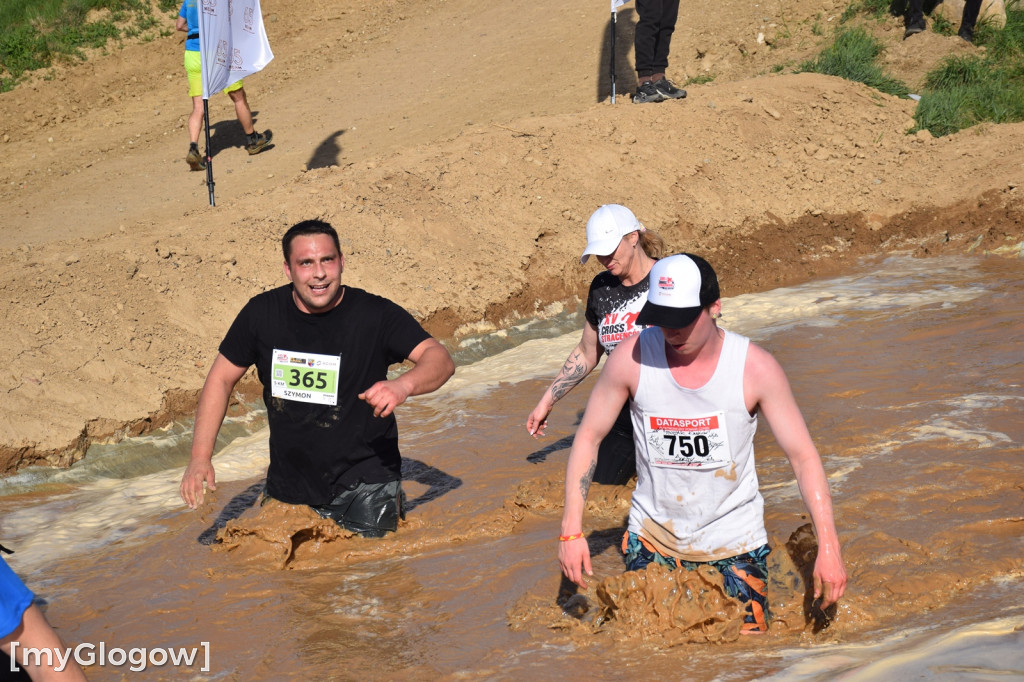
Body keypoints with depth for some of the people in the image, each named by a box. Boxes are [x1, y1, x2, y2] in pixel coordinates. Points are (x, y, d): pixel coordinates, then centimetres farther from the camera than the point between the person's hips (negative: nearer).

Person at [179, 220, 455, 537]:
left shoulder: (375, 315, -13)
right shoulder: (262, 313, -4)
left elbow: (440, 359, -20)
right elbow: (221, 379, 4)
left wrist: (403, 385, -43)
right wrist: (200, 457, -6)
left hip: (364, 484, -3)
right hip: (289, 486, 3)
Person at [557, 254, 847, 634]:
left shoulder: (755, 368, -17)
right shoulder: (633, 357, -15)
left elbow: (803, 457, -11)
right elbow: (588, 437, -3)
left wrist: (828, 547, -19)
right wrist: (571, 531, -8)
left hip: (733, 541, -1)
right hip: (653, 535, 1)